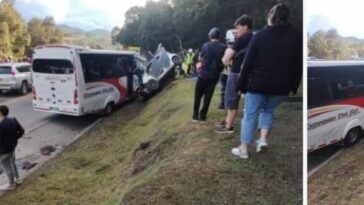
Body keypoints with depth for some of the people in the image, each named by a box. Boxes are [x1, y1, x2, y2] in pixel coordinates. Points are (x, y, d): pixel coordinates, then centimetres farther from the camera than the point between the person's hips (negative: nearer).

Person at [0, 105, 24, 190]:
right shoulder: (13, 121, -8)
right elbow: (21, 131, 0)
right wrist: (13, 139, 7)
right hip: (12, 146, 8)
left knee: (7, 167, 12)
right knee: (12, 163, 28)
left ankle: (11, 185, 30)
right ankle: (17, 179, 44)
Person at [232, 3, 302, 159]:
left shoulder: (260, 36, -4)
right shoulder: (296, 36, 4)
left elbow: (248, 62, -5)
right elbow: (299, 64, 4)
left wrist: (242, 84, 0)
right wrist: (294, 86, 10)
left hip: (258, 83, -3)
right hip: (281, 85, 3)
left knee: (250, 115, 8)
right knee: (268, 111, 26)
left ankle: (243, 149, 13)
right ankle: (263, 139, 10)